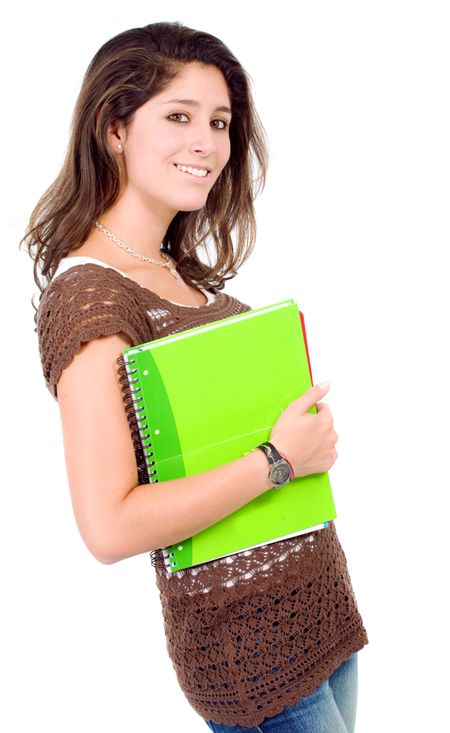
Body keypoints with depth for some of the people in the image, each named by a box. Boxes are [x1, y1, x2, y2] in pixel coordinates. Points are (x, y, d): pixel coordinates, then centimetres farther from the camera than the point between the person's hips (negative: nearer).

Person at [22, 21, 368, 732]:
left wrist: (312, 430, 0)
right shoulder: (88, 292, -19)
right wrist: (279, 458, -20)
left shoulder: (185, 273, 7)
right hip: (246, 637, -8)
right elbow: (110, 527, -26)